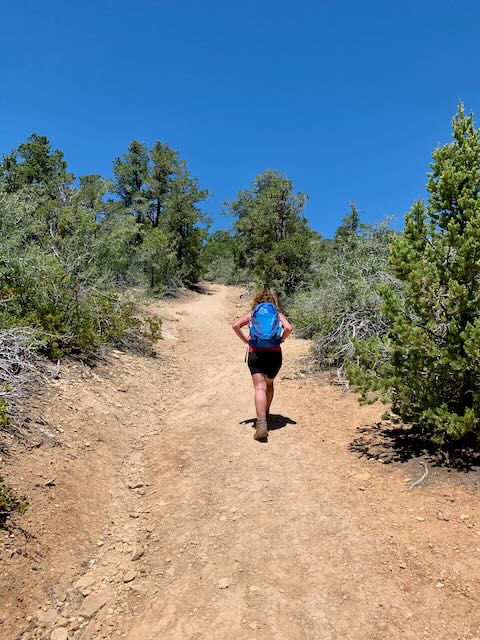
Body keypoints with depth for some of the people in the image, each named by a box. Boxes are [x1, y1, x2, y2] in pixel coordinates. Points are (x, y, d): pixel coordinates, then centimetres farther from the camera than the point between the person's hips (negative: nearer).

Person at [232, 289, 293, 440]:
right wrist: (280, 340, 4)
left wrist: (245, 339, 4)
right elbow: (288, 328, -9)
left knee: (260, 388, -7)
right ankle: (266, 413, 38)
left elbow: (235, 325, -5)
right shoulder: (278, 314, 10)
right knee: (269, 384, 25)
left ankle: (261, 424, -22)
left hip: (255, 354, -1)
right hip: (274, 354, 1)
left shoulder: (252, 313, 10)